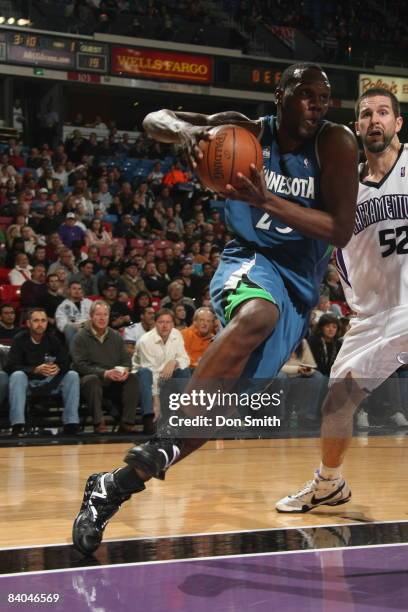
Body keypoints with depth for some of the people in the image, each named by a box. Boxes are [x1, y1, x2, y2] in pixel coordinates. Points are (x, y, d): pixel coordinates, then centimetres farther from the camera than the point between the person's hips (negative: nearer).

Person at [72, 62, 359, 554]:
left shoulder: (335, 143, -8)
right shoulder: (249, 134, -4)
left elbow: (341, 231, -17)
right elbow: (154, 120, 0)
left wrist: (269, 201, -29)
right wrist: (187, 130, -26)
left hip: (299, 286, 1)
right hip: (249, 261, -1)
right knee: (256, 316, -39)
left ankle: (117, 484, -2)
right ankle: (163, 442, -38)